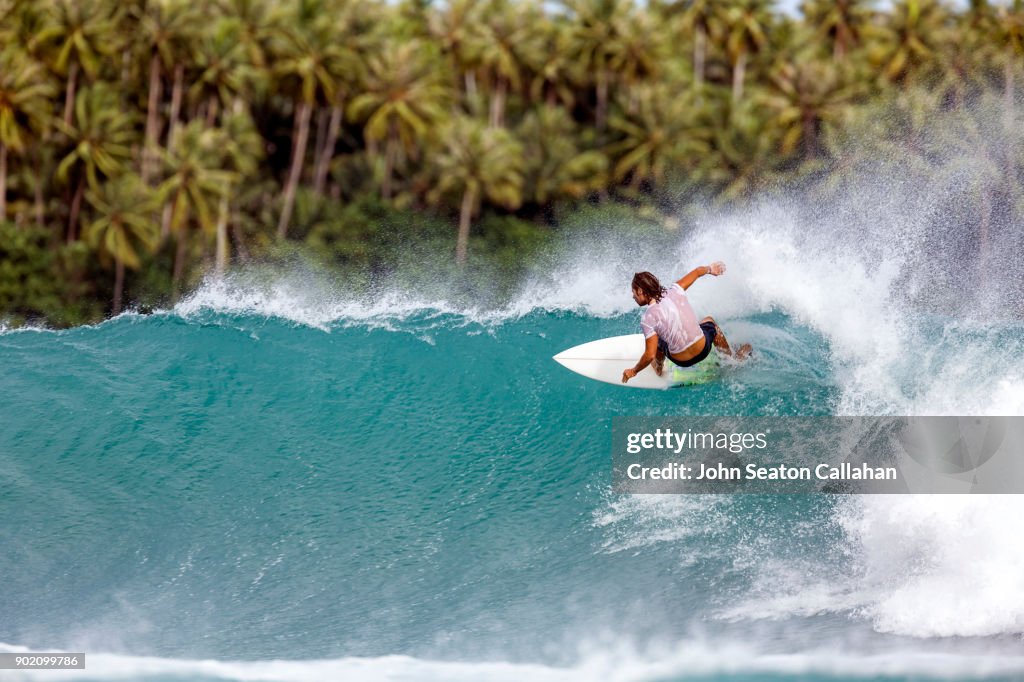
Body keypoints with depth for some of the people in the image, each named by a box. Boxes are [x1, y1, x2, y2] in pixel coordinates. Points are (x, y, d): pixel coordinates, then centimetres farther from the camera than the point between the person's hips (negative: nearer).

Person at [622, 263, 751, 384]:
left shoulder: (648, 320, -21)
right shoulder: (674, 292, -10)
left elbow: (650, 355, -22)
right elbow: (698, 272, 7)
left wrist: (633, 371, -5)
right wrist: (710, 269, 30)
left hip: (682, 361, -3)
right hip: (703, 349, 3)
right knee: (709, 321, 35)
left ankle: (659, 367, 49)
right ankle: (733, 356, 53)